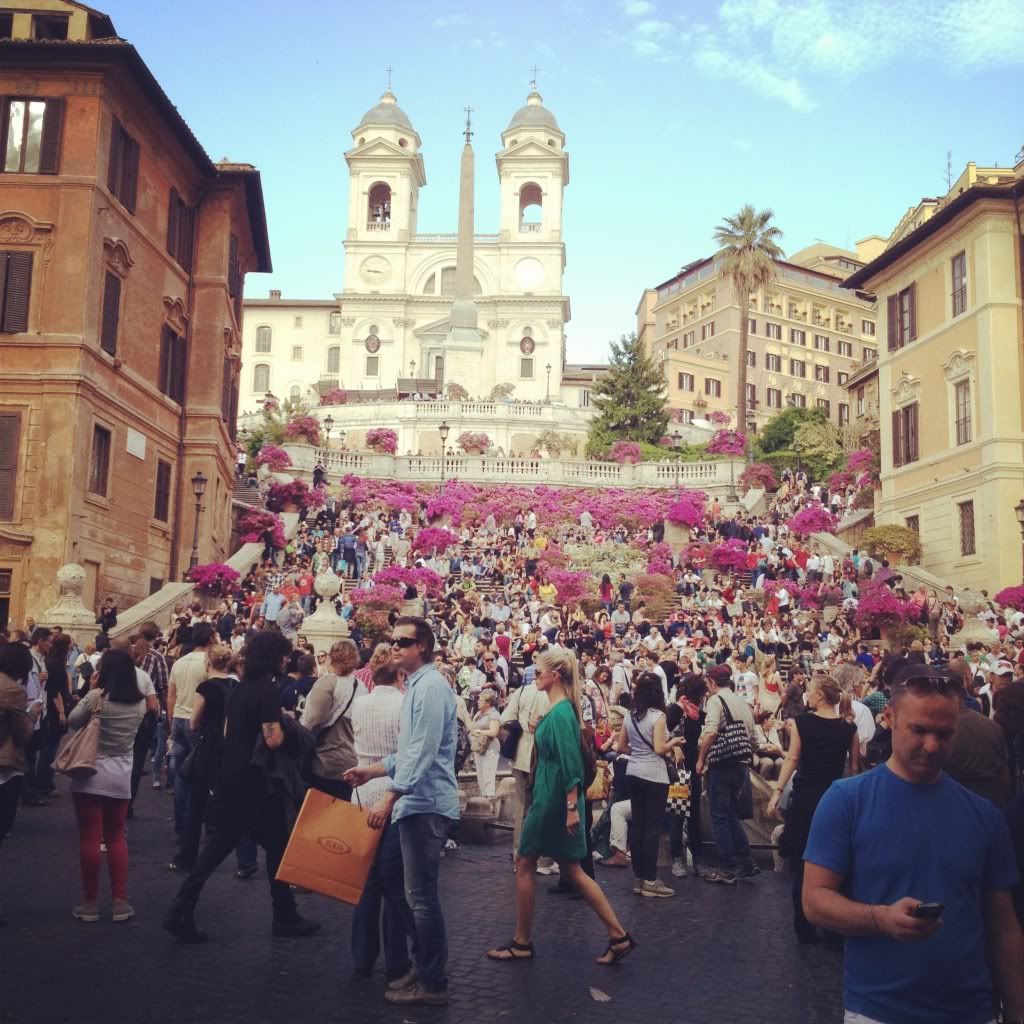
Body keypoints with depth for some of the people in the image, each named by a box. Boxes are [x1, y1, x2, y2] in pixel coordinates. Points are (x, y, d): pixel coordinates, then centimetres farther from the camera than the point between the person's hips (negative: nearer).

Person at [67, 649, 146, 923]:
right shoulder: (140, 703, 0)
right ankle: (120, 901, 13)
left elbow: (72, 722, -3)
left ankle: (90, 903, 11)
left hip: (90, 775, -4)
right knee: (117, 838, 14)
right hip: (121, 777, 4)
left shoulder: (96, 697, -15)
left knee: (90, 839, 4)